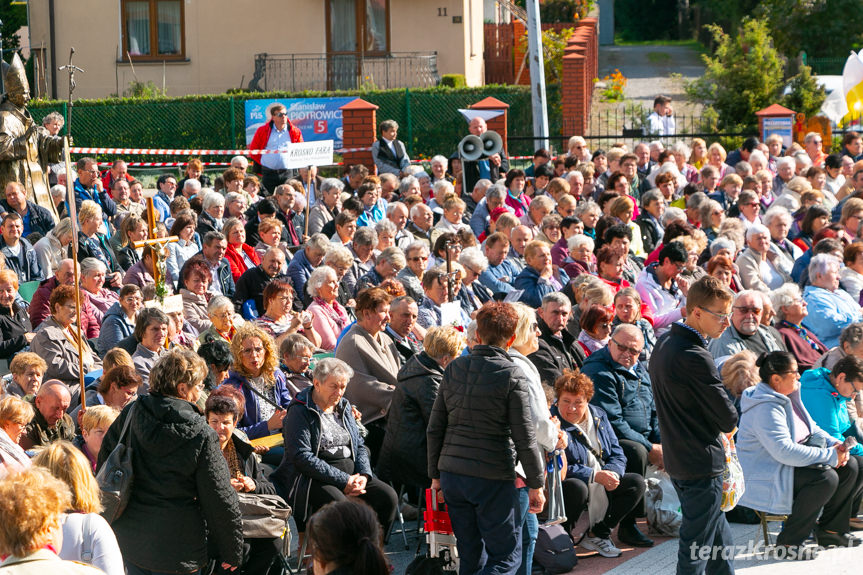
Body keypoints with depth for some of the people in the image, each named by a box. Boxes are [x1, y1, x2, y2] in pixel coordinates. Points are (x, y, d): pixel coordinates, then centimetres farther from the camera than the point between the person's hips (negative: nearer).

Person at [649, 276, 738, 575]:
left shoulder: (664, 343, 7)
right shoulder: (694, 357, -24)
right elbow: (728, 420, -19)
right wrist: (728, 424, 4)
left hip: (675, 458, 10)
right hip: (702, 463, -10)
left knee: (719, 537, 20)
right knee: (696, 545, -2)